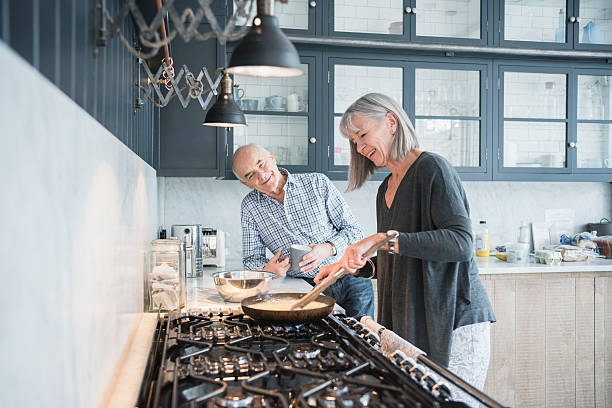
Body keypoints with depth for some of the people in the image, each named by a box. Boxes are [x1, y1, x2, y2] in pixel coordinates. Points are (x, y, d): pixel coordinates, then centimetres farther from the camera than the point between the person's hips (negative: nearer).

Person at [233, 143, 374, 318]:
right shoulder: (250, 207, 4)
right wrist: (267, 269, -15)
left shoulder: (317, 183, -1)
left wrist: (329, 248, -18)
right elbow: (252, 259, 8)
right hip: (305, 285, 1)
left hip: (348, 275, -1)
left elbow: (353, 229, 2)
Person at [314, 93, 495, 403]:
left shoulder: (431, 169, -11)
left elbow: (461, 243, -24)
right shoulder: (386, 189, 13)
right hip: (408, 323, 7)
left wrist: (385, 239, -29)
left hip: (455, 321, -7)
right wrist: (352, 266, 7)